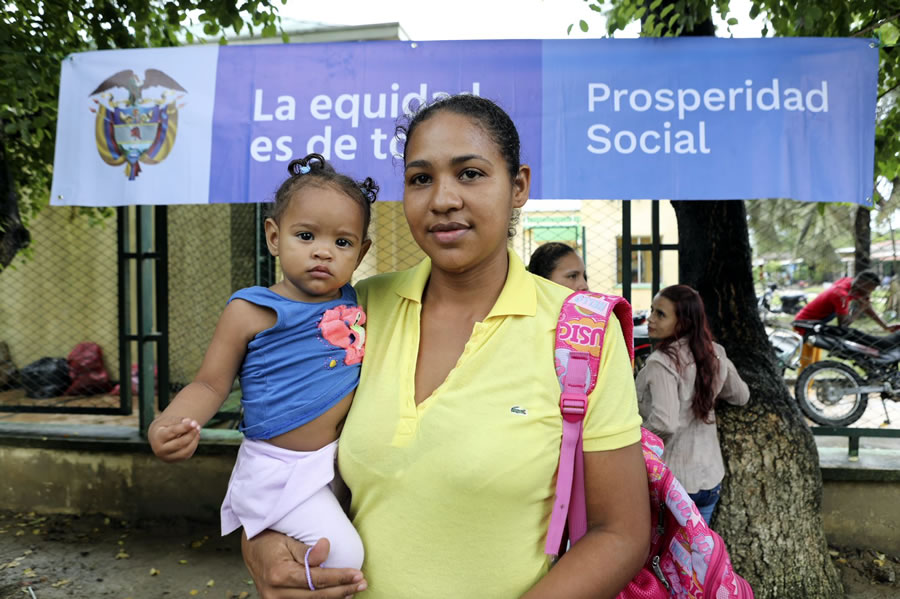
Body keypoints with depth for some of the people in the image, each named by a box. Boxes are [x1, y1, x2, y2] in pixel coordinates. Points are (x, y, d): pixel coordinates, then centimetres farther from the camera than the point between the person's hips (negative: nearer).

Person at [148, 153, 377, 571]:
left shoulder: (353, 302, 3)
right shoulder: (251, 312, -12)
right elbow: (210, 384, -8)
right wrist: (166, 425, -26)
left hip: (338, 459, 6)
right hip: (282, 470, -6)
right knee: (345, 555, -16)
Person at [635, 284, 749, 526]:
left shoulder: (661, 363, -23)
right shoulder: (714, 355, -1)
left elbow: (664, 423, -31)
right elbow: (741, 397, 15)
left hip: (669, 481, -7)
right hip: (710, 477, 7)